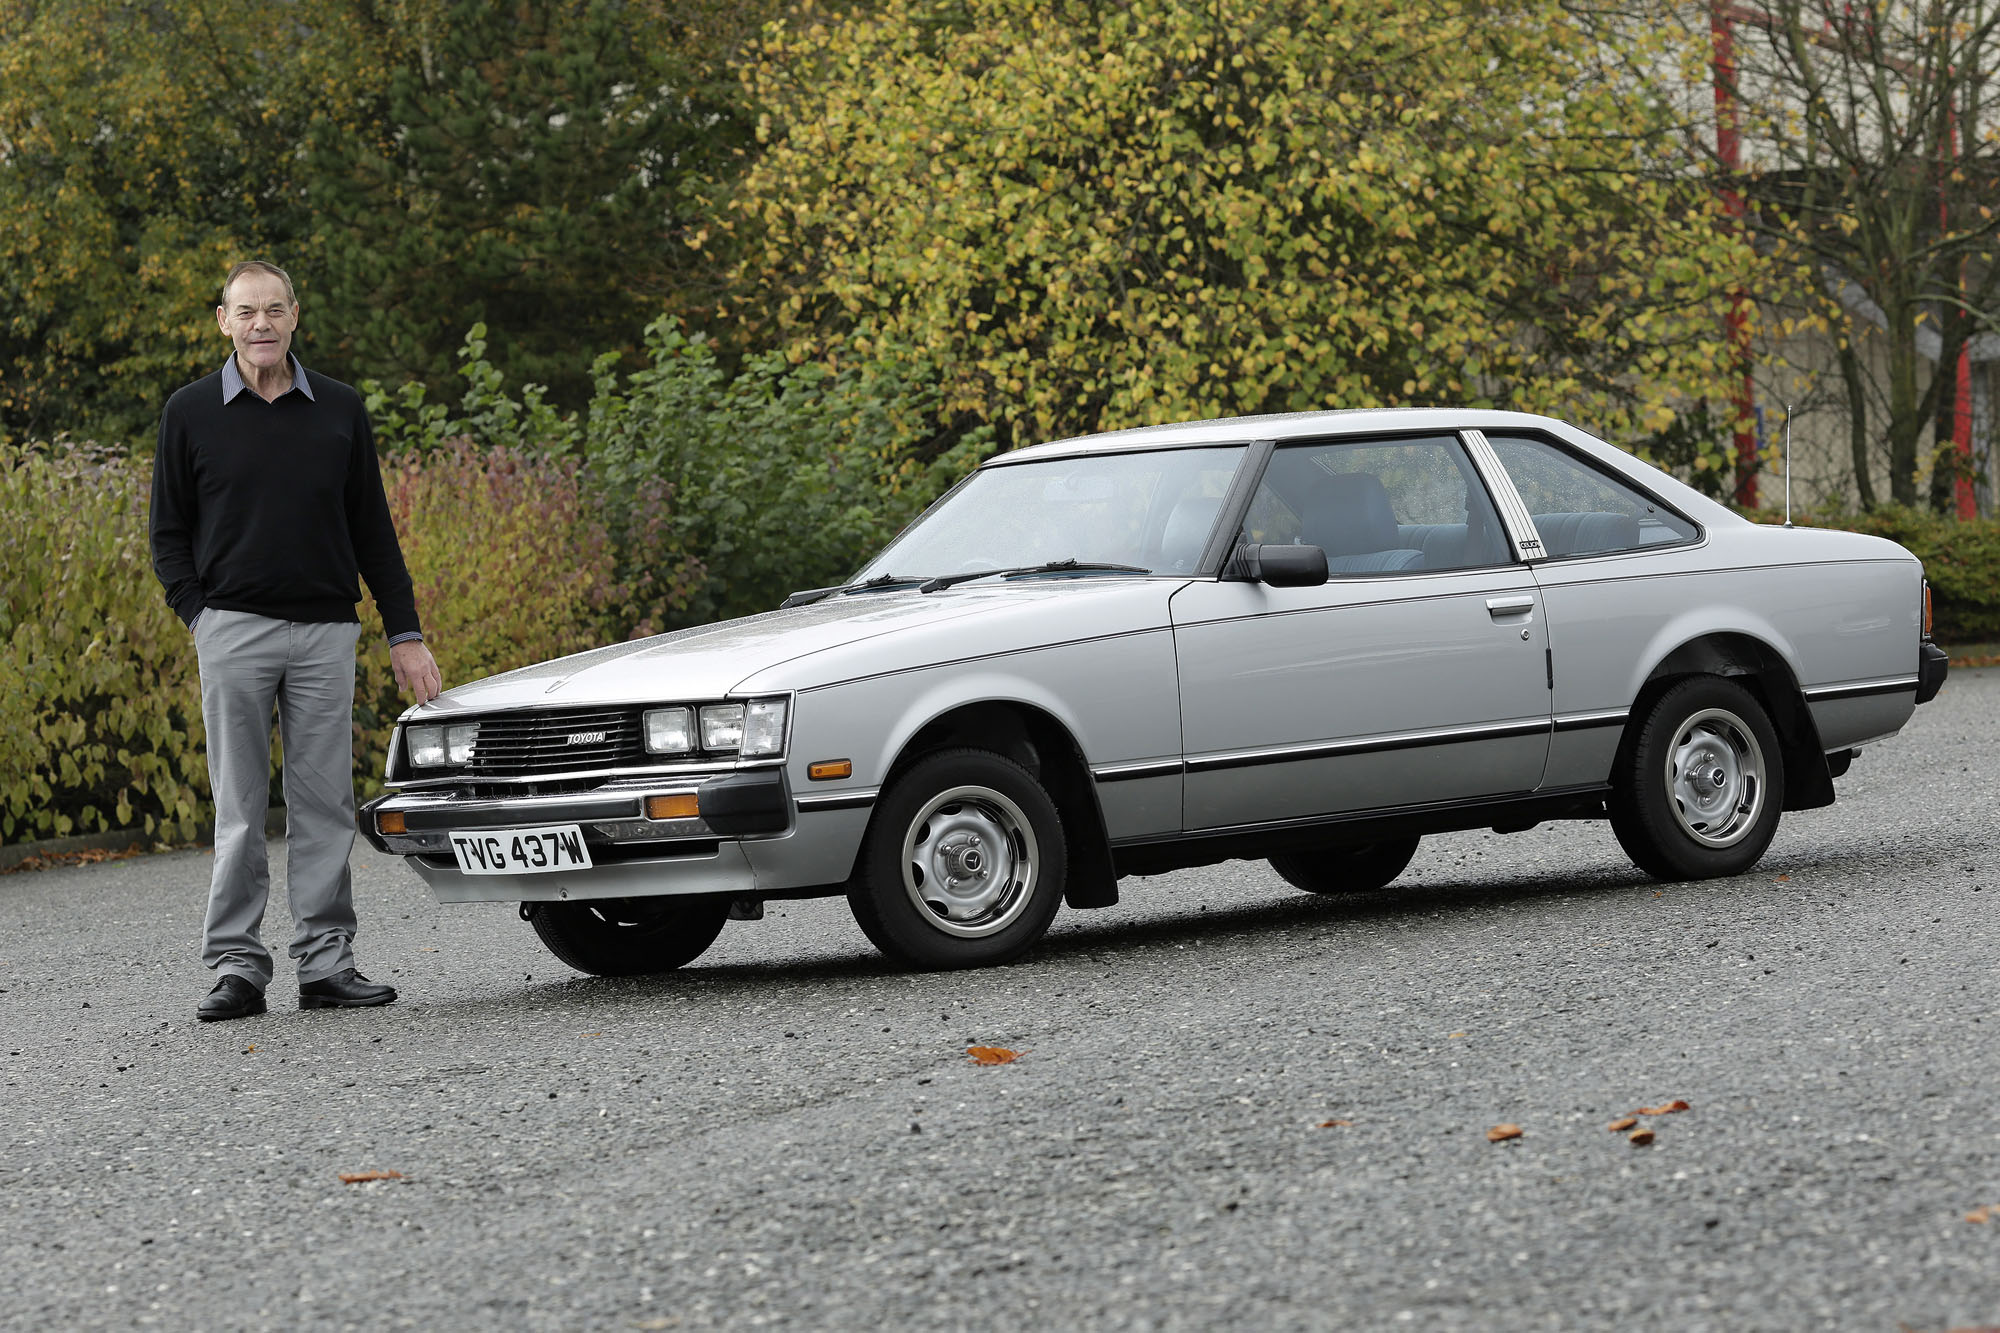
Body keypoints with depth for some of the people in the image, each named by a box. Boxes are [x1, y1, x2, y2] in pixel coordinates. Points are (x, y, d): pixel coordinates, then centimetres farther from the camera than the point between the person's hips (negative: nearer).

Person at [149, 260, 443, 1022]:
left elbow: (372, 530, 12)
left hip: (327, 632, 2)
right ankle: (236, 966, 3)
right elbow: (169, 534, 8)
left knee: (325, 803, 1)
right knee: (240, 808, -1)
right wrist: (200, 616, -5)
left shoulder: (340, 410, 10)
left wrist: (405, 632, 8)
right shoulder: (192, 414, 5)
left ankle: (327, 963, 5)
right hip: (234, 630, -1)